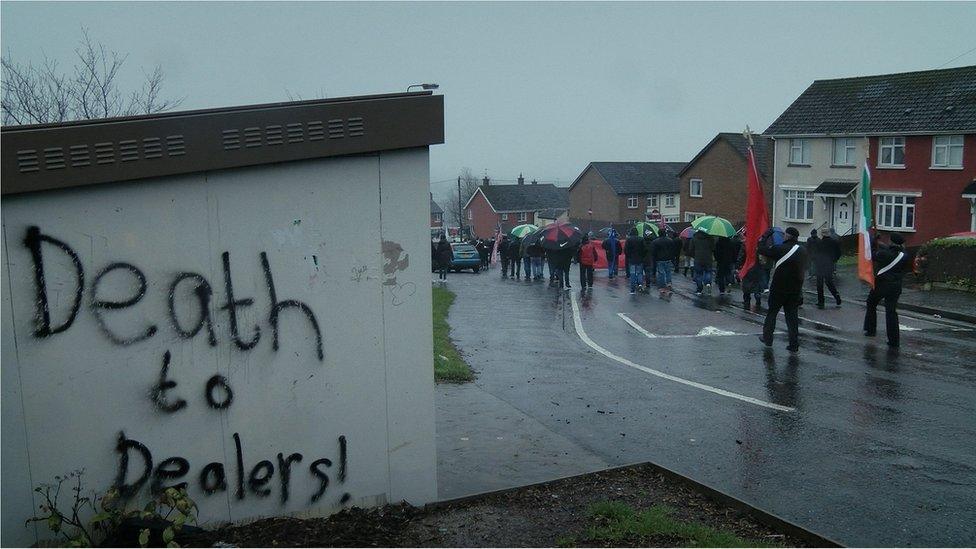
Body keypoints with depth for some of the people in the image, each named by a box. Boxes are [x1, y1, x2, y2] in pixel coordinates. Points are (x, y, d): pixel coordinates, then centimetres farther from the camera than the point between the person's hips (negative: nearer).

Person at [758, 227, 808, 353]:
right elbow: (804, 268, 13)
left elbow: (762, 249, -11)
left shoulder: (781, 249, -17)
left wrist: (765, 236, 1)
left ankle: (767, 338, 21)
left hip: (779, 288, -5)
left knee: (772, 312, 12)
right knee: (792, 315, 8)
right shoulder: (802, 251, 4)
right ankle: (794, 344, 6)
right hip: (796, 290, 5)